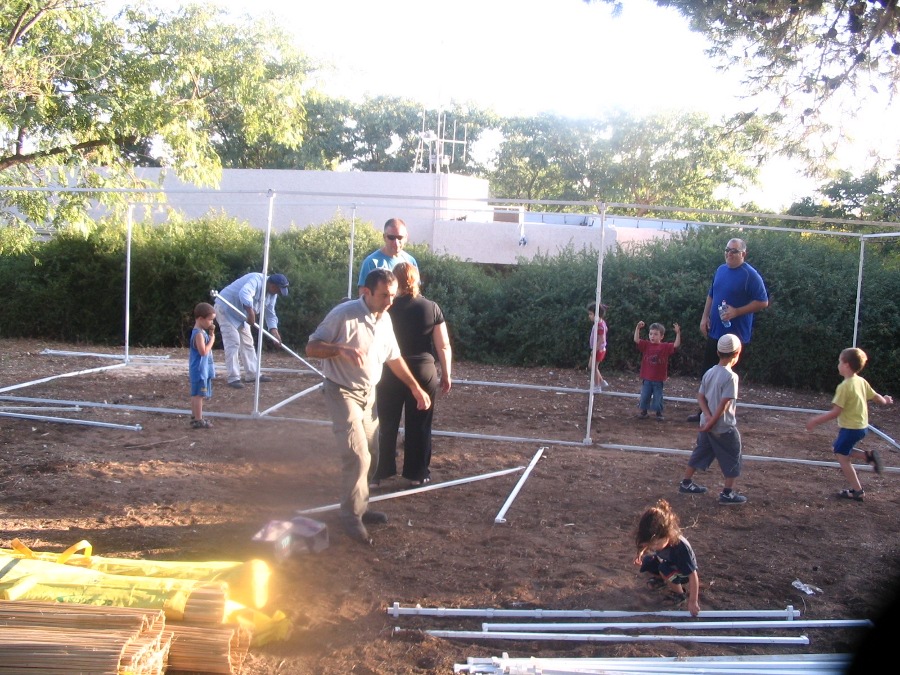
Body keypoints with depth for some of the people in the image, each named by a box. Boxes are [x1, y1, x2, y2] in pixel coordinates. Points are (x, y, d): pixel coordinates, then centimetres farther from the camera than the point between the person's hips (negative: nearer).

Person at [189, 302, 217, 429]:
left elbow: (206, 348, 18)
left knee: (196, 394, 16)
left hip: (202, 370, 10)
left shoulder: (202, 332, 11)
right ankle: (198, 420, -3)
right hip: (199, 370, -10)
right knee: (199, 395, -6)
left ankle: (195, 417, 25)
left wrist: (211, 334, 5)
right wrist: (212, 339, -17)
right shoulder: (199, 334, -20)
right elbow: (203, 351, -27)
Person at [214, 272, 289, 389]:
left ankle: (253, 374, 18)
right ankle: (233, 378, -13)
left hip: (240, 313, 10)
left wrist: (274, 331, -9)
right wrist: (251, 313, -49)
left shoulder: (272, 294, 0)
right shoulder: (256, 280, -30)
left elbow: (270, 314, 5)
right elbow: (244, 294, -49)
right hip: (226, 308, -9)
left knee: (247, 342, 11)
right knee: (233, 342, -14)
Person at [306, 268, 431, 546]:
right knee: (357, 456, -14)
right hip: (343, 394, -8)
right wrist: (341, 349, -34)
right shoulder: (344, 315, -20)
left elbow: (394, 358, 16)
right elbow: (312, 348, -17)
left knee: (370, 455, 12)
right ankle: (351, 516, 0)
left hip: (369, 394, 8)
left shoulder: (385, 319, 4)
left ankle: (358, 508, 27)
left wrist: (416, 388, 13)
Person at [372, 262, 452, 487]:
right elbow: (443, 346, -5)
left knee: (387, 424, 13)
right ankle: (417, 473, 16)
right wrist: (446, 375, 6)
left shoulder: (388, 308, -8)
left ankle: (382, 469, 20)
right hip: (423, 371, 0)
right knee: (419, 426, 9)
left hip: (390, 373, 0)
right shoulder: (431, 308, -5)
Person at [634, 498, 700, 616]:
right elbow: (649, 545, 1)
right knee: (647, 563, -17)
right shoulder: (657, 539, -26)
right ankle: (662, 580, 13)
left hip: (684, 572, -6)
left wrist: (693, 601, -30)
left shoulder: (681, 547, -41)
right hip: (666, 563, 6)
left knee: (665, 569, -33)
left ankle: (680, 594, -6)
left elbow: (693, 575, -34)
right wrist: (642, 552, -20)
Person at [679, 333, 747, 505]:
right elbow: (724, 404, -22)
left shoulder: (709, 373, 4)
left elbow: (700, 397, 3)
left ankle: (686, 483, 27)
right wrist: (712, 422, -17)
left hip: (707, 424, 7)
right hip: (724, 427, -7)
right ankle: (728, 493, 9)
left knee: (700, 453, 19)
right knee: (733, 458, 7)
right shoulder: (731, 376, -19)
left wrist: (708, 417, -8)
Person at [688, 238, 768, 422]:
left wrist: (736, 312, -21)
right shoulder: (720, 270, 9)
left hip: (736, 335, -7)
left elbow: (763, 302, -14)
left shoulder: (751, 275, -12)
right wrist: (705, 317, 9)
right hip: (715, 332, 7)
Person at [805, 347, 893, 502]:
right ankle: (868, 455, 10)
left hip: (850, 428, -9)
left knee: (842, 457, 4)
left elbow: (835, 412, -23)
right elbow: (875, 396, 17)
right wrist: (885, 401, 40)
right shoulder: (861, 381, 2)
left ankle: (858, 492, 7)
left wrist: (816, 421, -16)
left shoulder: (844, 387, -22)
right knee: (838, 448, 24)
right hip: (862, 426, 9)